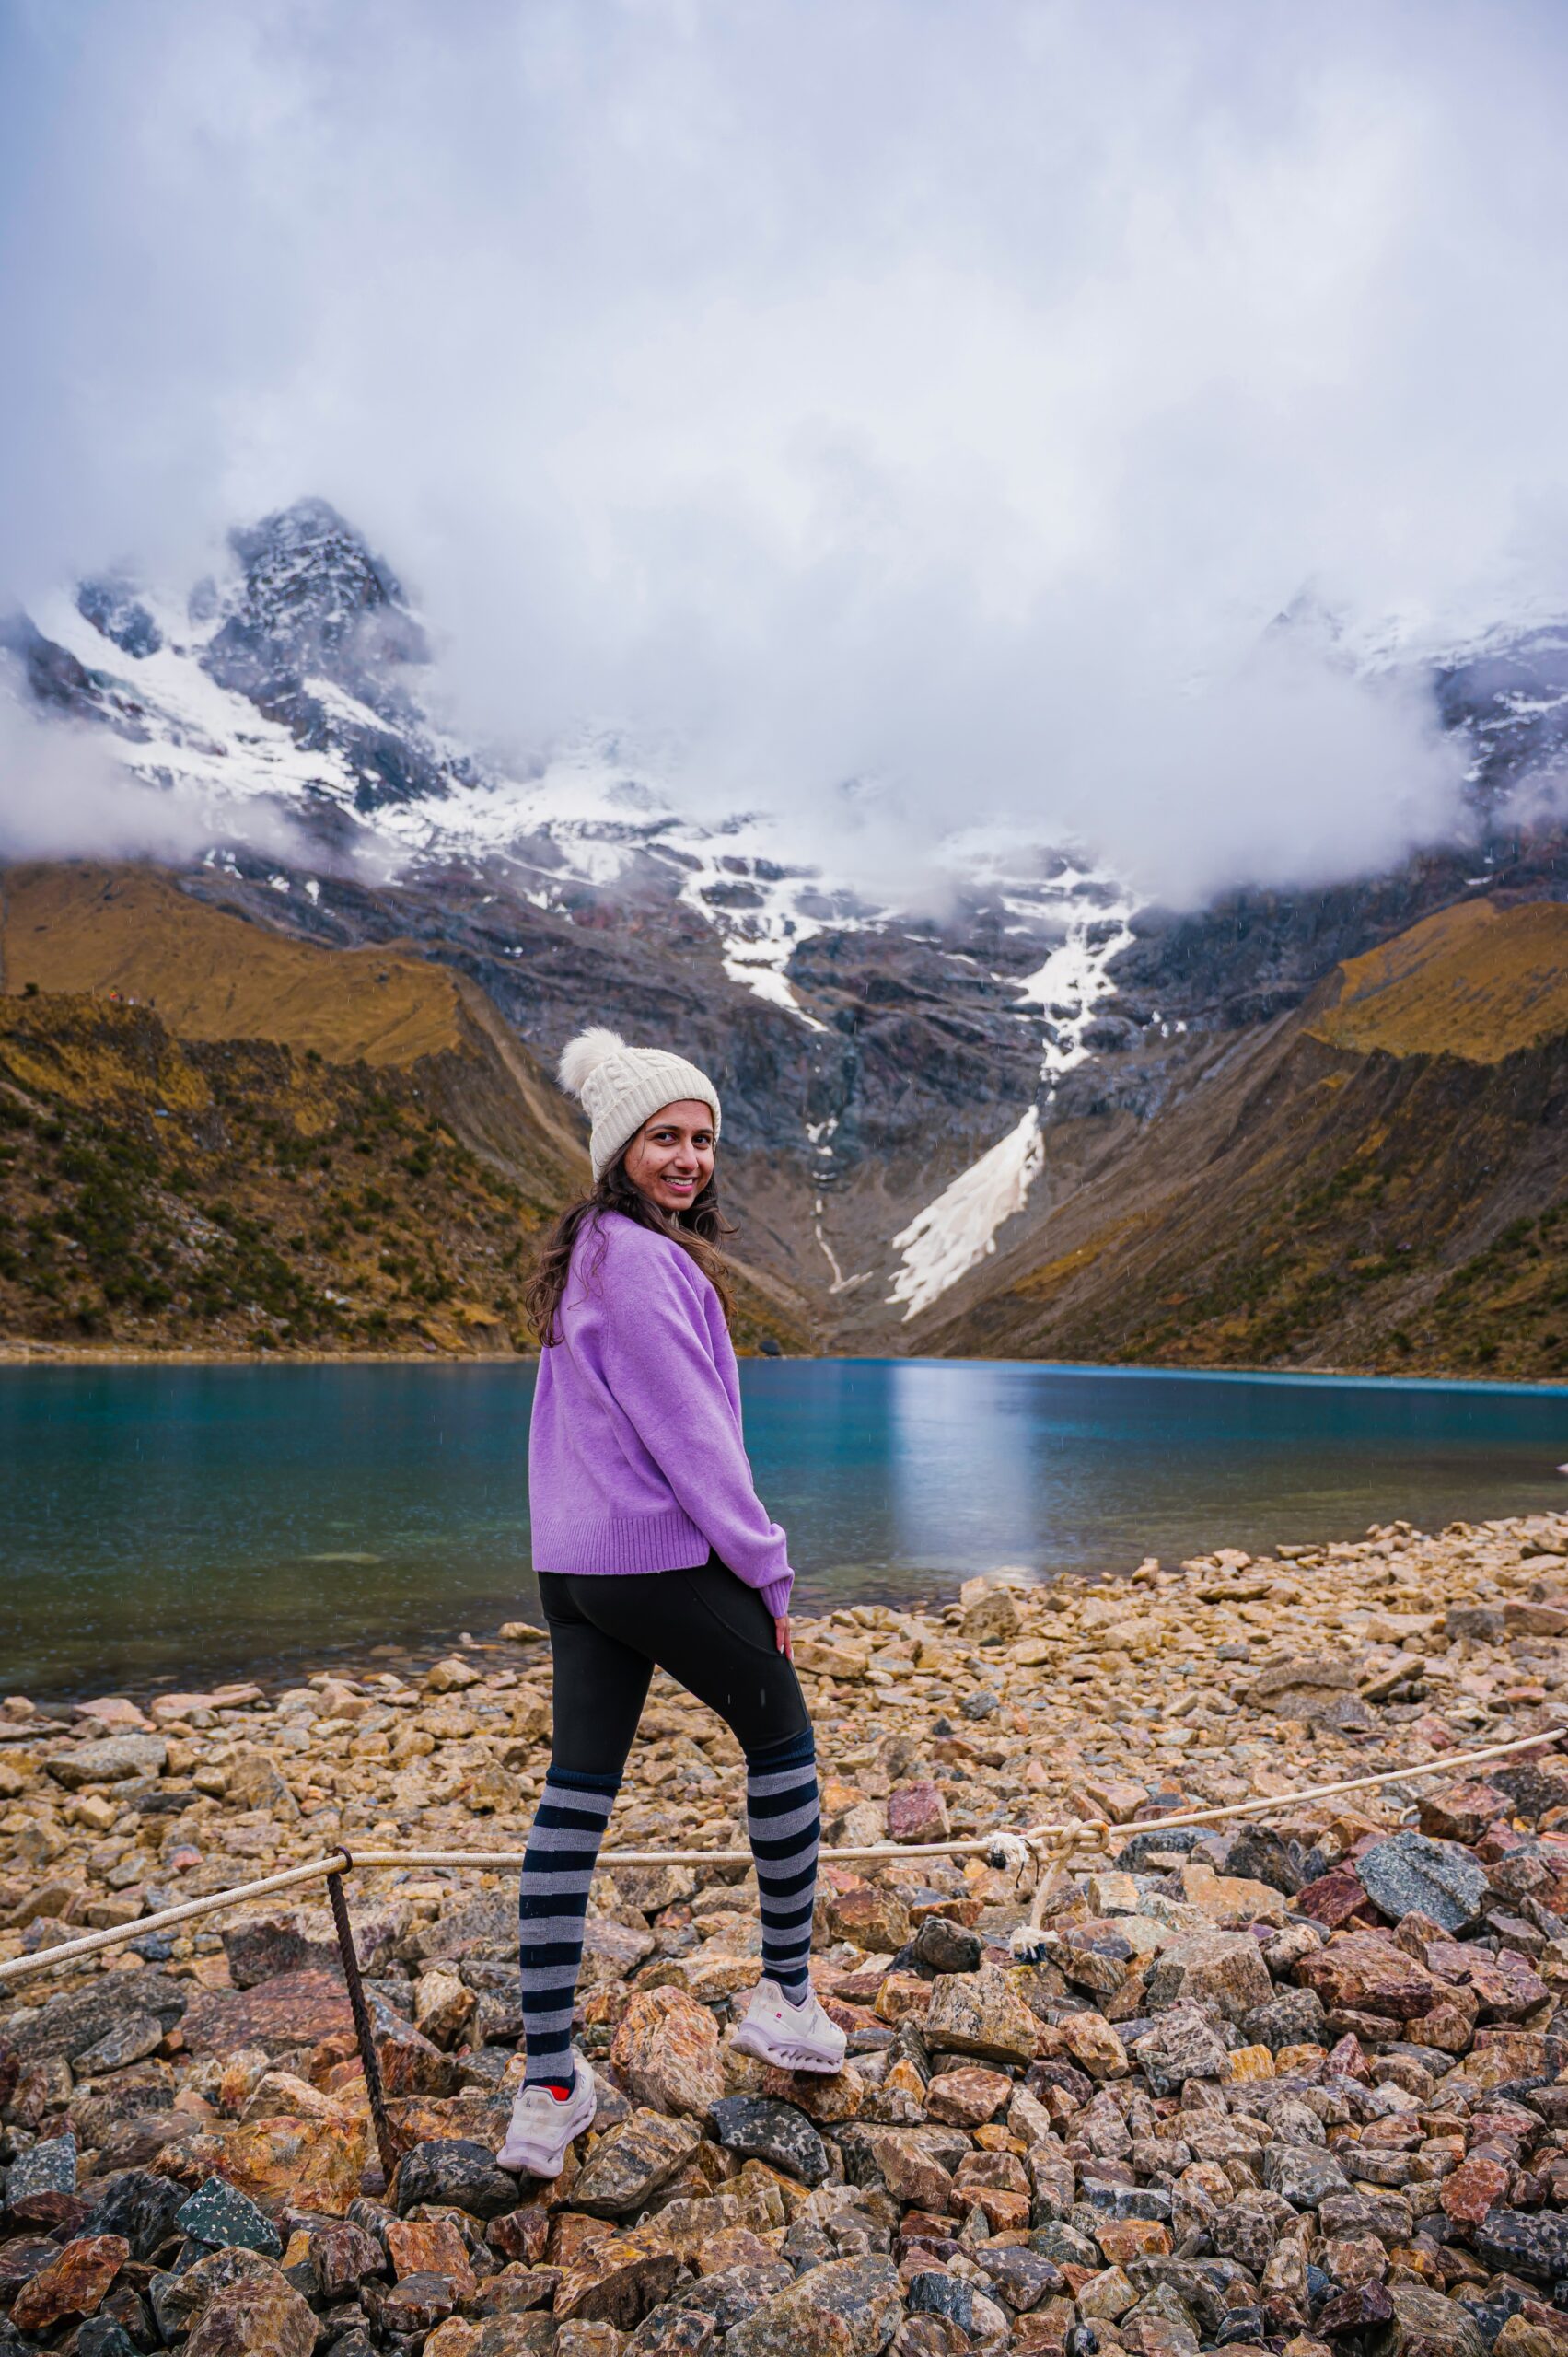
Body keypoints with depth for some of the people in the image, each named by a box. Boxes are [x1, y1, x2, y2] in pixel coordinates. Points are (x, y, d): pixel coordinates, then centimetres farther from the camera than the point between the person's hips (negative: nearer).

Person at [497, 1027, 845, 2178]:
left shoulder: (586, 1255, 12)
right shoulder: (643, 1263, -18)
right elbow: (689, 1436, -19)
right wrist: (769, 1568, -10)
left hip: (572, 1564, 9)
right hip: (666, 1559, -8)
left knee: (575, 1795, 9)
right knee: (783, 1738, 13)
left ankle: (549, 2091, 17)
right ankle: (786, 1998, 27)